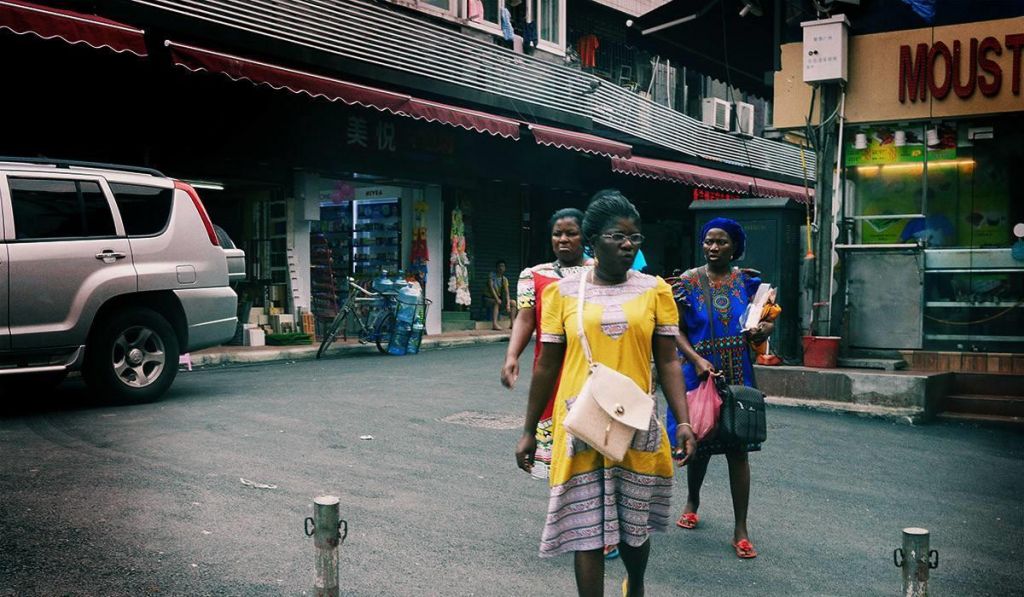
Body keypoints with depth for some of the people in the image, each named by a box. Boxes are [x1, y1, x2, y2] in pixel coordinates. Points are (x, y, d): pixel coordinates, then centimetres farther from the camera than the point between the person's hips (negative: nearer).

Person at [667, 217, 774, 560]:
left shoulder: (746, 282, 4)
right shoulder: (688, 282, 0)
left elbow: (762, 324, 10)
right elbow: (677, 329, -2)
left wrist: (762, 330, -14)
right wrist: (697, 360, -16)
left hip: (738, 377, 0)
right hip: (699, 374, 0)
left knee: (738, 450, -1)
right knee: (699, 444, 12)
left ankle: (741, 530, 6)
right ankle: (692, 501, 41)